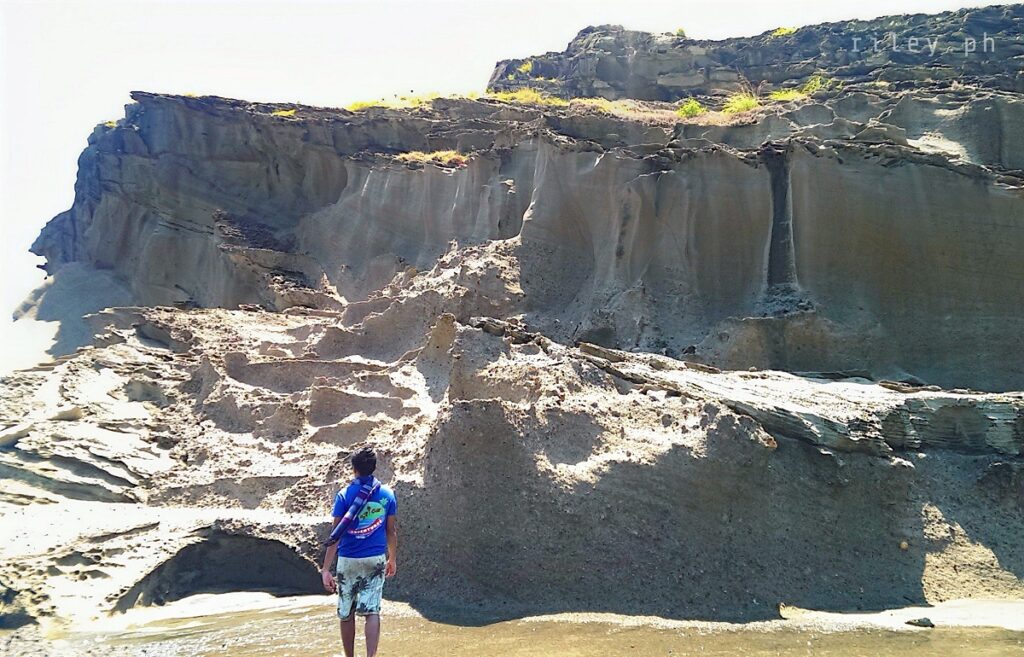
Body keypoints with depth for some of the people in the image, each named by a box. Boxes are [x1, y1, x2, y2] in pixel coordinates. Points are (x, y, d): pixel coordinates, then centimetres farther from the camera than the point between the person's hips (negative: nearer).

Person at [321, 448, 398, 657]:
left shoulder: (344, 495, -6)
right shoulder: (387, 494, 1)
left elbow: (335, 534, -10)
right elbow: (392, 531, 8)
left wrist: (326, 569, -9)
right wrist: (392, 559, 21)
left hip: (348, 561, -1)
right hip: (376, 560, 1)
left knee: (346, 614, 13)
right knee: (372, 611, 2)